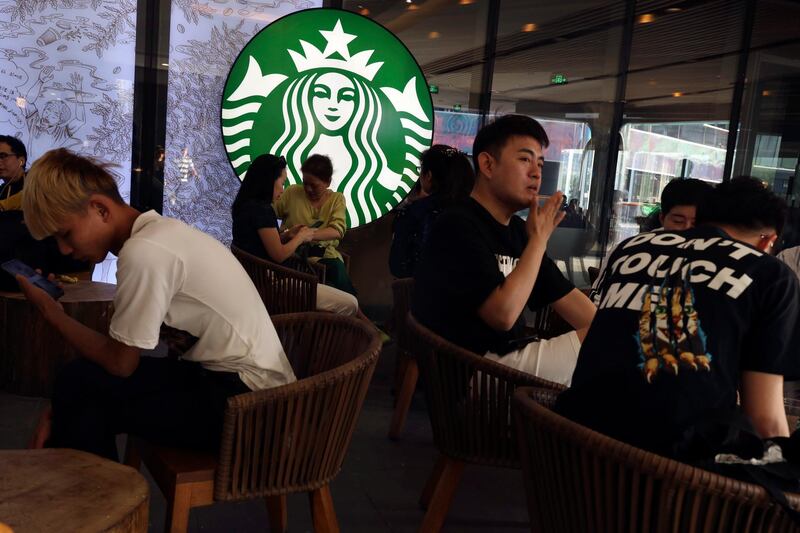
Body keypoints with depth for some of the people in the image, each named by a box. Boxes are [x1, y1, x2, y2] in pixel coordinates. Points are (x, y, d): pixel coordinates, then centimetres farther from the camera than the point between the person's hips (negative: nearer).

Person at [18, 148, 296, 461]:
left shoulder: (144, 251, -20)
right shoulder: (157, 233, 8)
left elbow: (120, 362, -13)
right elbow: (122, 353, 10)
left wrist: (51, 312, -1)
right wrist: (62, 410, 7)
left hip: (246, 396, -9)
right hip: (235, 378, 9)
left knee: (79, 384, -11)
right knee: (88, 397, 1)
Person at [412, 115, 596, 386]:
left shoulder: (518, 230, 11)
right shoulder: (458, 226, -16)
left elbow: (568, 299, 10)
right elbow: (503, 314, -25)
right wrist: (539, 239, -15)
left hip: (512, 354, 9)